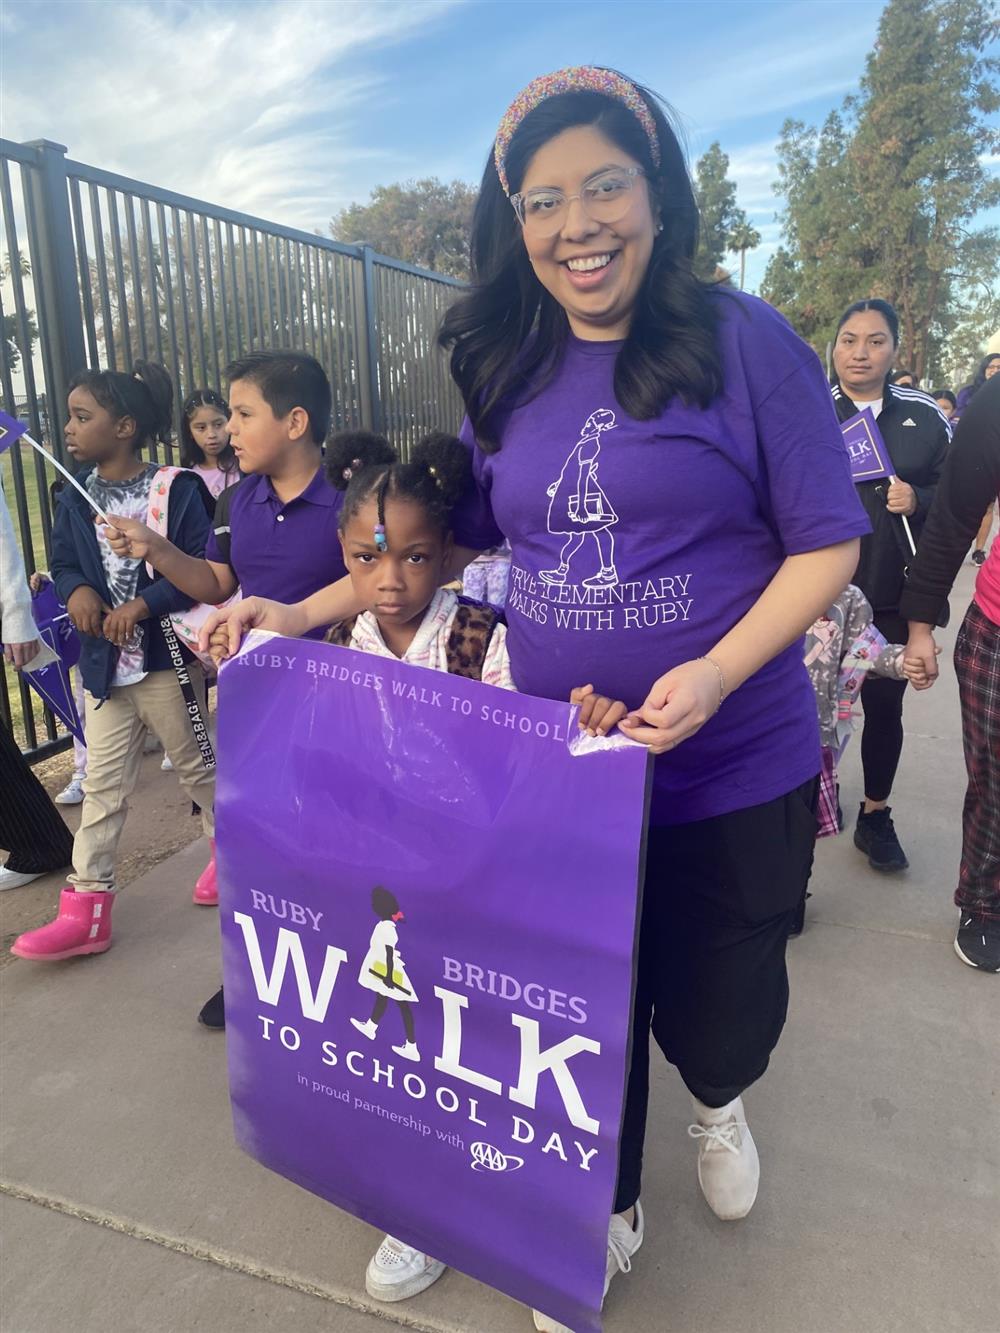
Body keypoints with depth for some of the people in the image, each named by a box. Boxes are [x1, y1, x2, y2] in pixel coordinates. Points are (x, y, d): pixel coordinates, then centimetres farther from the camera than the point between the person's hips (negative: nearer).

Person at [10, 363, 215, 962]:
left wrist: (143, 603, -23)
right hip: (104, 662, 5)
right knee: (103, 787, 8)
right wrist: (77, 591, -9)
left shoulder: (178, 490, -10)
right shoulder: (75, 498, 6)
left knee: (198, 766, 13)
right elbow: (64, 563, 13)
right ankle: (85, 910, 15)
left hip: (167, 658, -5)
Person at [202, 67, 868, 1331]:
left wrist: (717, 671, -24)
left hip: (732, 773, -3)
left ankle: (719, 1101, 55)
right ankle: (611, 1208, 46)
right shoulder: (504, 371, 5)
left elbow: (827, 542, -8)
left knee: (716, 1000, 14)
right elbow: (457, 534, 14)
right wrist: (306, 612, 7)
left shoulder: (740, 340, -8)